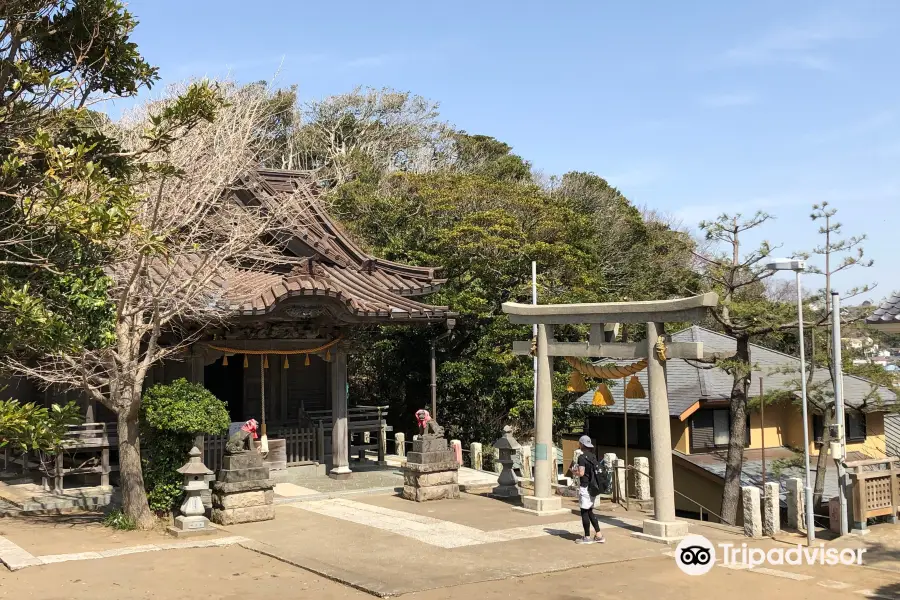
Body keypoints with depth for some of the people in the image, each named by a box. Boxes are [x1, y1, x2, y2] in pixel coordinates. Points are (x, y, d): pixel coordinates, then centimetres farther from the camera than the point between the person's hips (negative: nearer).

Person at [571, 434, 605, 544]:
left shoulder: (582, 457, -14)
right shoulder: (593, 456, 11)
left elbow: (581, 473, -21)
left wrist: (574, 472, 0)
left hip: (585, 487, -8)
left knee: (584, 511, 0)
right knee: (590, 511, 15)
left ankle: (587, 537, 4)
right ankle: (599, 535, 12)